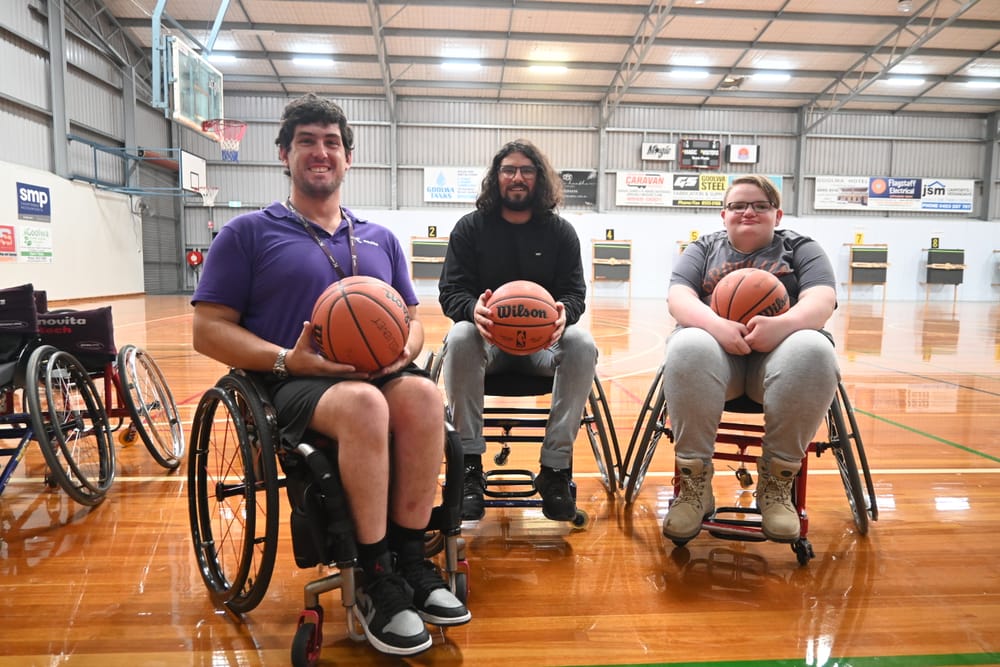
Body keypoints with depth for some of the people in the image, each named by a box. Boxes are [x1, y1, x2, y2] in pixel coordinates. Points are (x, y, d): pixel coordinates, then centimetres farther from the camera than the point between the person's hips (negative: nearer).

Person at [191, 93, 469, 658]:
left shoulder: (381, 240, 20)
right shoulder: (248, 233, 7)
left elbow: (412, 319, 19)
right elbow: (209, 330, 1)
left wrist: (404, 350, -6)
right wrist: (286, 360, -16)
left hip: (380, 374, 4)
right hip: (297, 386, -3)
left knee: (422, 393, -32)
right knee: (364, 403, -37)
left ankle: (410, 558, -19)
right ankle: (377, 579, -24)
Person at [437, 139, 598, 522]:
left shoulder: (561, 232, 7)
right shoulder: (470, 228, 4)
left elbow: (575, 292, 1)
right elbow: (450, 291, -3)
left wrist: (564, 312, -26)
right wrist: (473, 309, -29)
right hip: (487, 337, -1)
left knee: (582, 345, -30)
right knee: (460, 339, -35)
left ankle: (555, 468, -23)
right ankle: (468, 466, -26)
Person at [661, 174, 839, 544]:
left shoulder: (801, 248, 18)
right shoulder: (704, 248, 19)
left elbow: (821, 301, -1)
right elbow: (679, 298, 1)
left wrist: (783, 324, -24)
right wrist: (717, 324, -21)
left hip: (779, 349, 0)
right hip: (715, 344, 0)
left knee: (813, 352, -34)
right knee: (687, 349, -35)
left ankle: (777, 483, -18)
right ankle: (694, 484, -23)